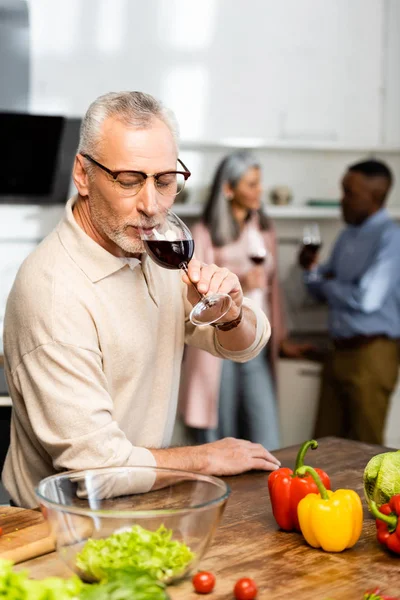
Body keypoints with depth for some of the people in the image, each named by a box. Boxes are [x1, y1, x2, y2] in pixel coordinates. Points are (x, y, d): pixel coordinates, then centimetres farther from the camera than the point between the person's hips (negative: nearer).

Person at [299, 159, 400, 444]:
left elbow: (367, 299, -22)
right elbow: (326, 290, 21)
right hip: (340, 351, 8)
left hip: (372, 353, -8)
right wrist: (313, 268, 0)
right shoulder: (348, 236, 13)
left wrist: (327, 284, -5)